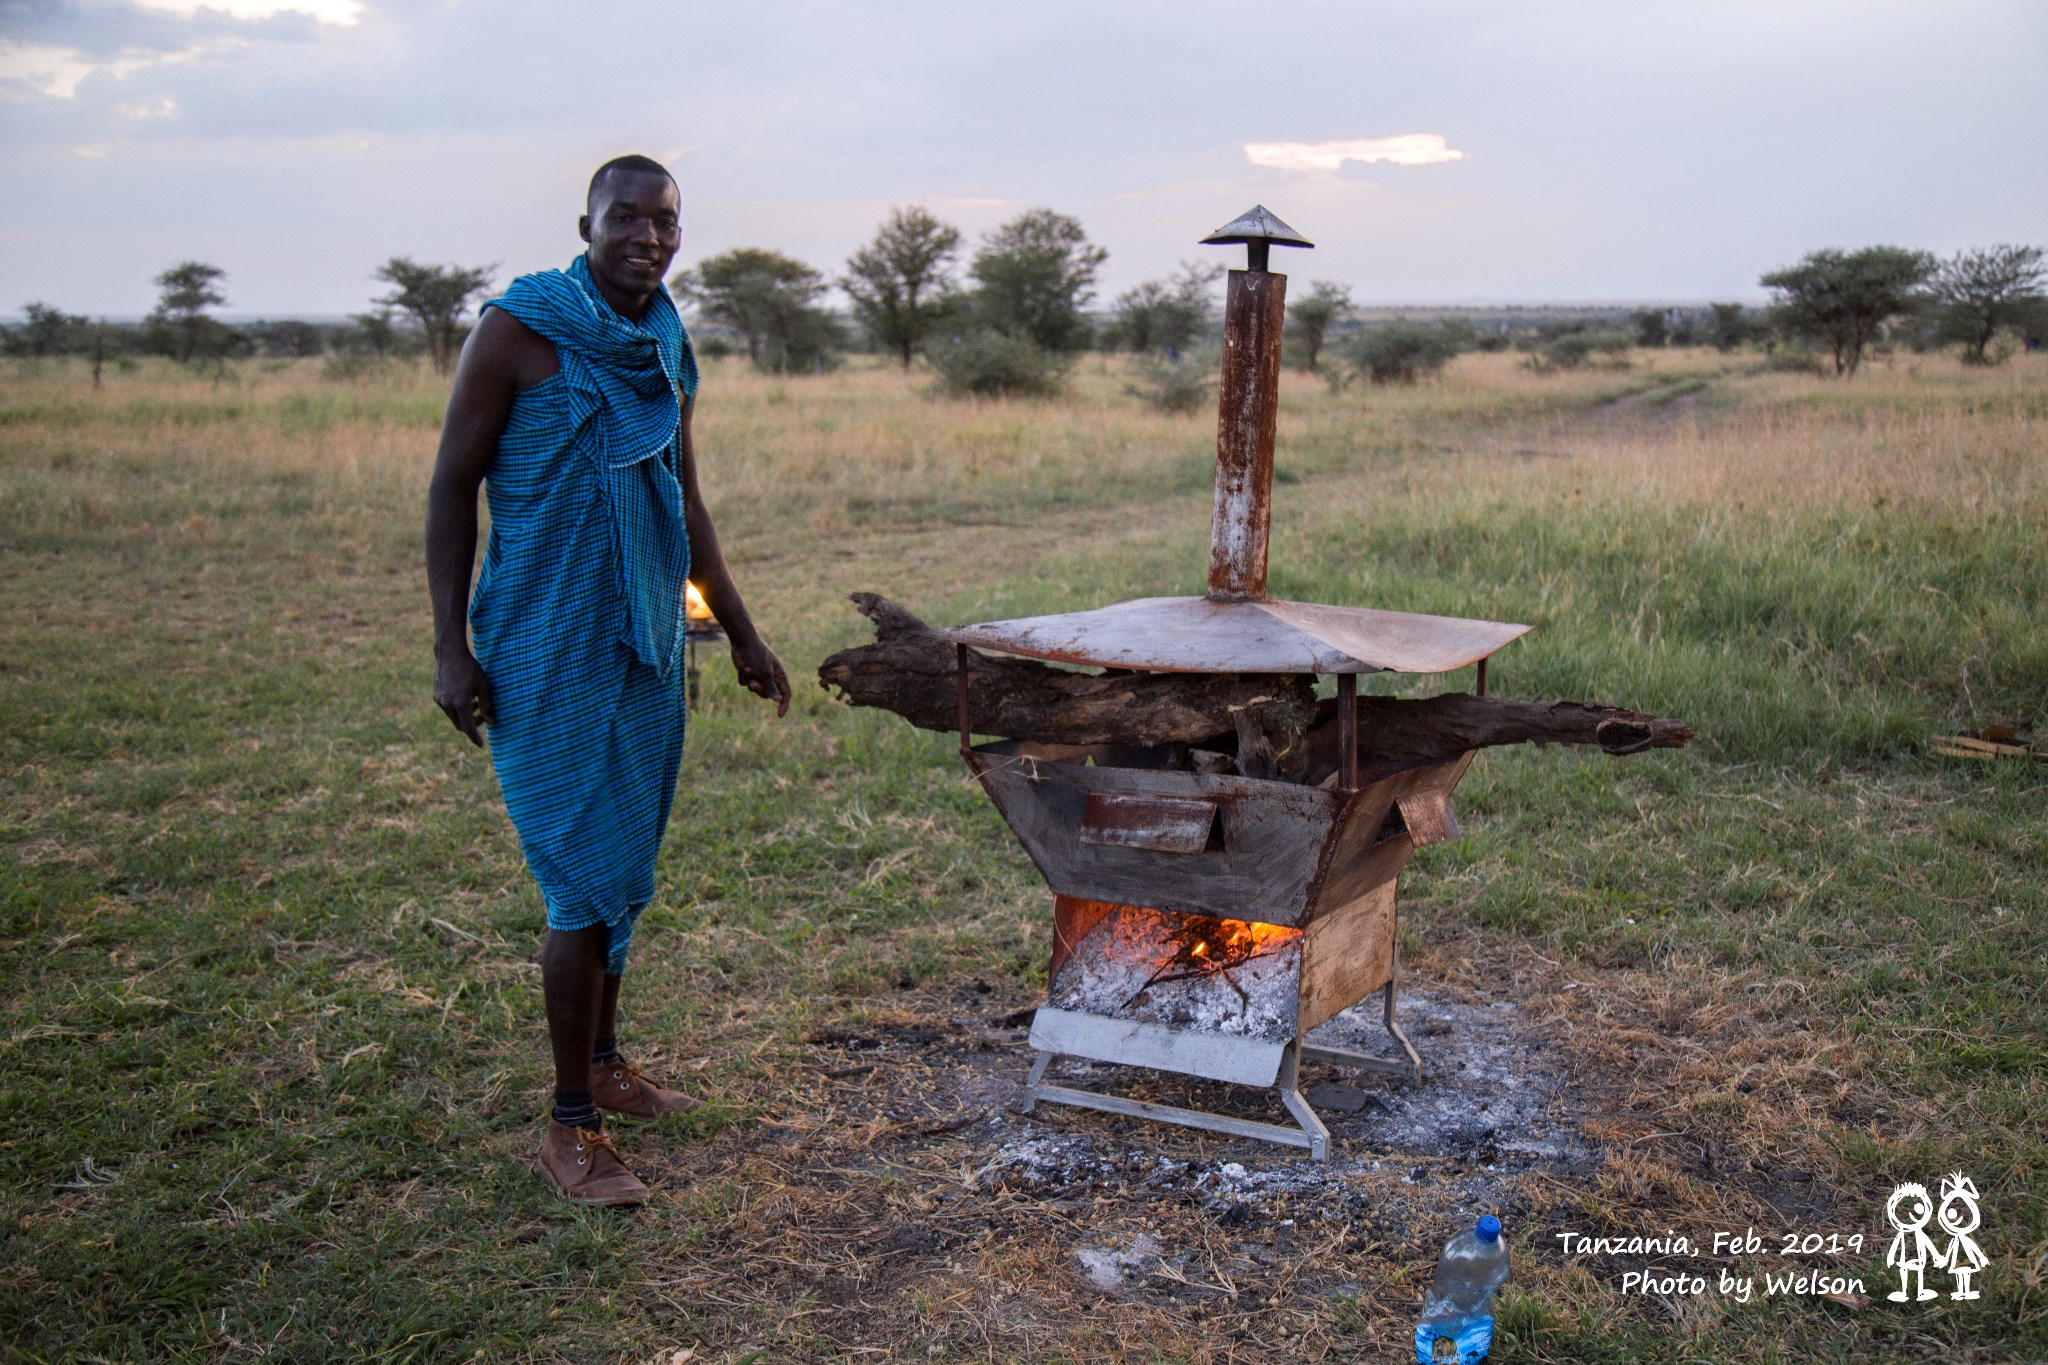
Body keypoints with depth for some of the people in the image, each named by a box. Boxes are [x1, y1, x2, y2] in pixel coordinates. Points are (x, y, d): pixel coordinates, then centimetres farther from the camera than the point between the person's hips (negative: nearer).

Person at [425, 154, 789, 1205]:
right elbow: (452, 487, -7)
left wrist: (743, 635, 22)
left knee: (626, 871, 14)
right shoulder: (520, 331, -8)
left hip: (645, 643, 7)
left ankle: (603, 1063, 31)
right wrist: (451, 645, -13)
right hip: (547, 649, -6)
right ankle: (571, 1129, 5)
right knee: (586, 879, -6)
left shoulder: (667, 351, 10)